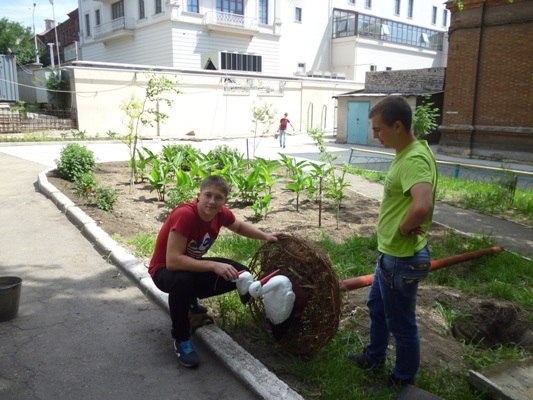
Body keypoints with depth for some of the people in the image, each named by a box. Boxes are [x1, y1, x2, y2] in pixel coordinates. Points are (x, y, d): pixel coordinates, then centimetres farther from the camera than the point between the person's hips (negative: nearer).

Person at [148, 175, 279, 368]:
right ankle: (181, 340, -14)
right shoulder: (184, 215, -34)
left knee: (239, 273, -4)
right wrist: (213, 266, -41)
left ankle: (189, 298, 18)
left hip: (191, 265, 7)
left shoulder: (221, 214, -13)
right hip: (165, 270, -7)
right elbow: (173, 261, -38)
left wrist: (265, 236, -2)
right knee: (182, 280, -40)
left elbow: (239, 226, 11)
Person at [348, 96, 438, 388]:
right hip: (390, 253, 10)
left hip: (401, 259, -10)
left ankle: (403, 378, 35)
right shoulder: (407, 152, 5)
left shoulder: (414, 159, -27)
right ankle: (374, 357, 49)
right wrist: (403, 225, 3)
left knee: (400, 322, 11)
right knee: (377, 307, 27)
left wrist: (403, 228, -25)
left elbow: (422, 206, -44)